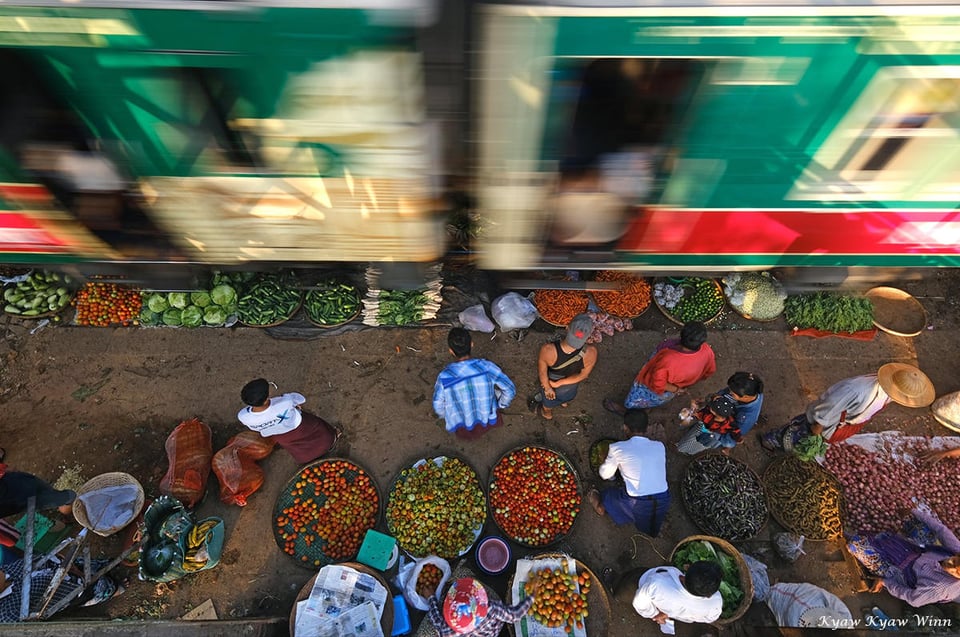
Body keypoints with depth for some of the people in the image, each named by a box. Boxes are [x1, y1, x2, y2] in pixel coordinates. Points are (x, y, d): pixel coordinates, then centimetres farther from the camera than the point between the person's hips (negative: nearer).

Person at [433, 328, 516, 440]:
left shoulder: (444, 376, -24)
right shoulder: (485, 366, -23)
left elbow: (438, 408, -11)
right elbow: (510, 390, -13)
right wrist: (500, 406, 7)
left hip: (461, 432, 0)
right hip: (488, 423, 0)